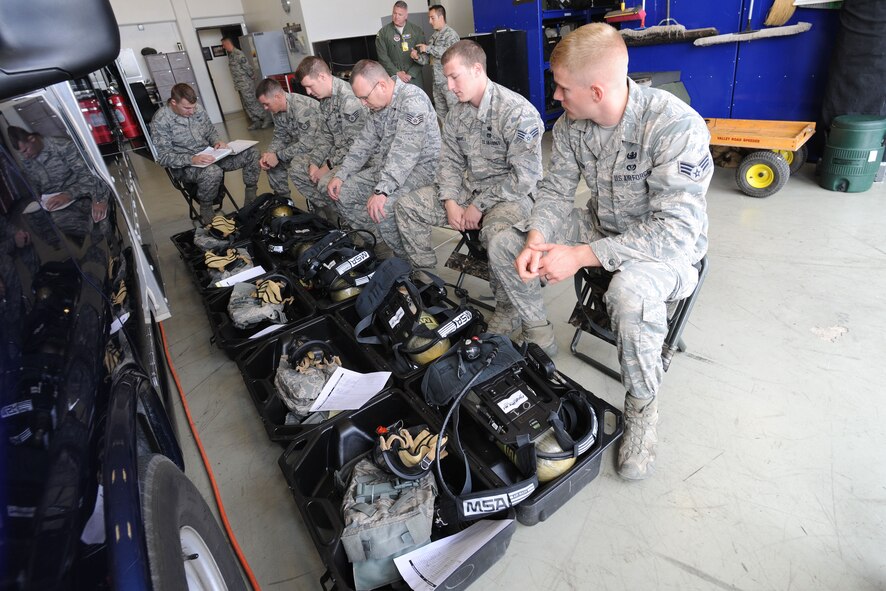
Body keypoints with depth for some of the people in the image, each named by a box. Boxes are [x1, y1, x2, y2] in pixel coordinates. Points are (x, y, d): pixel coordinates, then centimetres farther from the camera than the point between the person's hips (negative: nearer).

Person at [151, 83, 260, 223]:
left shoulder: (197, 109, 1)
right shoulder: (160, 121, -15)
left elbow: (210, 131, 17)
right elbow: (163, 157, -17)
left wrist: (217, 141, -6)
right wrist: (192, 159, -31)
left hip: (209, 155, 6)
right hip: (184, 165, -6)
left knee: (251, 153, -7)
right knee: (212, 172, -40)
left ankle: (251, 201, 3)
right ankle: (205, 211, -16)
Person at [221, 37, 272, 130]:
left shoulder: (238, 54, -15)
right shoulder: (230, 55, 13)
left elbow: (248, 67, -16)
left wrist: (252, 78, -5)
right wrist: (236, 84, 12)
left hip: (246, 83, -9)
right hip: (239, 85, 9)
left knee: (251, 103, -9)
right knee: (246, 105, 8)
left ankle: (267, 117, 1)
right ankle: (256, 122, 12)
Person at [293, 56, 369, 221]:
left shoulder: (348, 98, -25)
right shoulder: (324, 98, 7)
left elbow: (354, 145, -26)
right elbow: (325, 135, 12)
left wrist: (328, 167, -18)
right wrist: (314, 162, -3)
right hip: (338, 151, 10)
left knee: (326, 183, -31)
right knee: (298, 171, 7)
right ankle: (329, 215, 12)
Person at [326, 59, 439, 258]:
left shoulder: (412, 99, -22)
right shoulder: (377, 106, 8)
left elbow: (404, 152, -30)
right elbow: (363, 143, 13)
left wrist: (382, 190, -36)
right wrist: (340, 175, 3)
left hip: (421, 166, -9)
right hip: (387, 166, 9)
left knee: (382, 208, -32)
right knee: (343, 194, 2)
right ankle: (379, 242, 13)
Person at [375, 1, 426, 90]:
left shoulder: (417, 30, 6)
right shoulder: (383, 32, 4)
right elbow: (383, 57, 0)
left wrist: (411, 74, -9)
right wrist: (397, 73, -10)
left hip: (414, 77, 1)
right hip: (393, 77, -1)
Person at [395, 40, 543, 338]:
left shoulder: (518, 112, -18)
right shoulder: (457, 114, 6)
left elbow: (523, 176, -22)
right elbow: (450, 162, 9)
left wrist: (479, 206, -19)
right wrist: (450, 201, -9)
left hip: (512, 194, -7)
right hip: (468, 188, 8)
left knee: (497, 231, -41)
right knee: (406, 206, 0)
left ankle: (507, 313, -19)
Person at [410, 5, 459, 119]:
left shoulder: (451, 34, -6)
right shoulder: (433, 37, 15)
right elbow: (428, 59, 14)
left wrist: (428, 48, -15)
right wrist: (417, 57, -8)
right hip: (437, 81, 7)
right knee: (441, 114, 11)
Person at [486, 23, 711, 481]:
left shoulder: (676, 126, -28)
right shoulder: (570, 123, -8)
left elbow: (676, 231, -31)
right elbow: (555, 189, 0)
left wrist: (581, 255, -35)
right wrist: (536, 240, -21)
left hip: (668, 244, -6)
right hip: (601, 225, 6)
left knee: (630, 291, -41)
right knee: (503, 246, -5)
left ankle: (642, 408, -12)